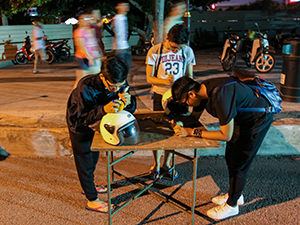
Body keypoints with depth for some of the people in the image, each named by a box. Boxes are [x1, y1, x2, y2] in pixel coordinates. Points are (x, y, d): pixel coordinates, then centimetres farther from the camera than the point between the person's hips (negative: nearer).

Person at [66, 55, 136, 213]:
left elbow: (130, 109, -15)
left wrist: (128, 102, -40)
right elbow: (79, 118, -37)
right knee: (84, 160, 5)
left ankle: (89, 185, 47)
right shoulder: (86, 87, -40)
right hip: (79, 124, -6)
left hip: (96, 121, 6)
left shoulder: (120, 84, -24)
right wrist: (103, 110, -51)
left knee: (94, 154, 22)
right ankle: (91, 200, 20)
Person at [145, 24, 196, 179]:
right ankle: (156, 164, 24)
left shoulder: (187, 52, -3)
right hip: (160, 96, -2)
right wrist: (166, 82, -25)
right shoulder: (155, 51, -10)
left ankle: (166, 163, 28)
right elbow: (149, 78, -7)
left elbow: (189, 76, 6)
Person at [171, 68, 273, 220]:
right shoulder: (202, 90, -11)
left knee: (239, 162, -2)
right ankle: (235, 194, 35)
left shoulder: (220, 96, -38)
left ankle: (232, 205, 15)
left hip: (258, 119, -9)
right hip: (241, 117, 9)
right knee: (230, 156, 16)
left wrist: (192, 132, -34)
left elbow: (226, 135, -34)